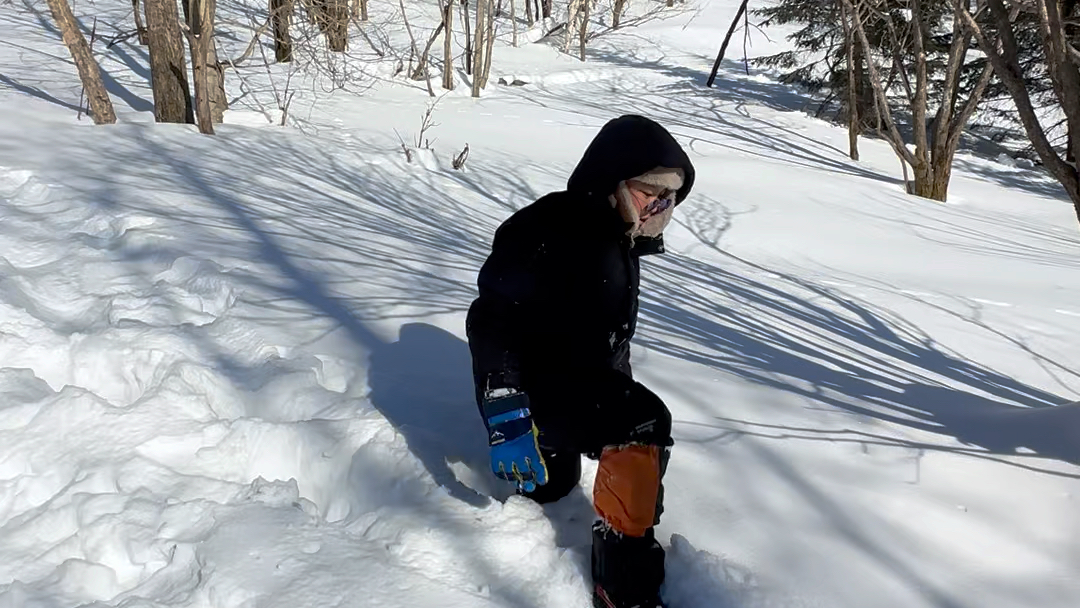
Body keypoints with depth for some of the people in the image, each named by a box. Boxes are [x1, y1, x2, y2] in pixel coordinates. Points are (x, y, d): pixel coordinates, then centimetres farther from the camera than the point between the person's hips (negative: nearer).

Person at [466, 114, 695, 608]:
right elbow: (492, 319, -27)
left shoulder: (619, 242, 5)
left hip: (582, 381, 10)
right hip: (532, 385, -10)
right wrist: (505, 414, -35)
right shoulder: (550, 231, -24)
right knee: (644, 422, -32)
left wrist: (619, 391, 26)